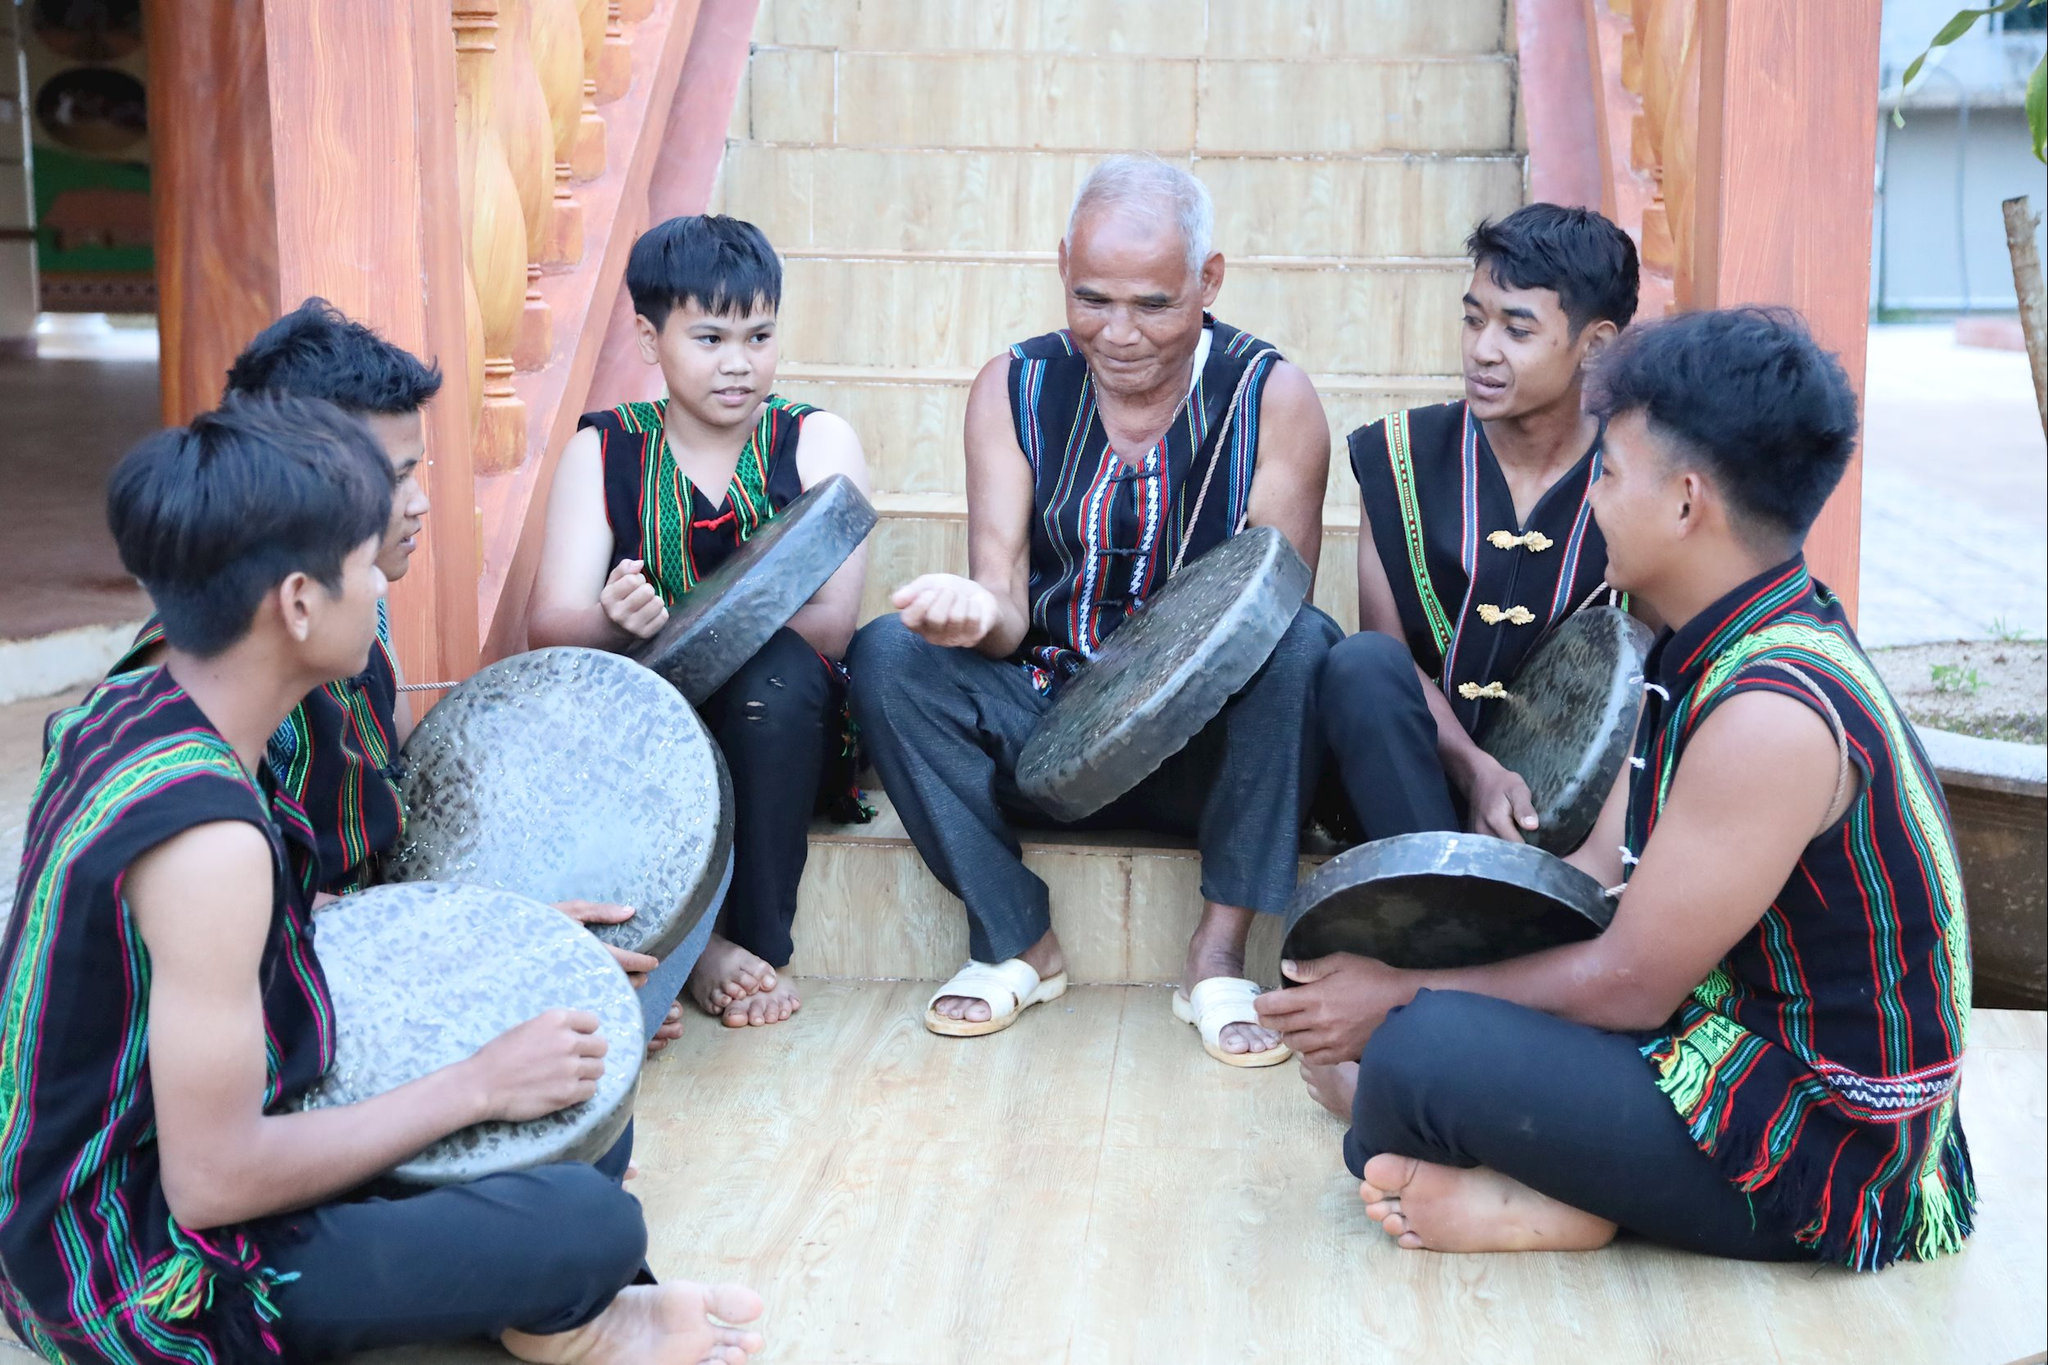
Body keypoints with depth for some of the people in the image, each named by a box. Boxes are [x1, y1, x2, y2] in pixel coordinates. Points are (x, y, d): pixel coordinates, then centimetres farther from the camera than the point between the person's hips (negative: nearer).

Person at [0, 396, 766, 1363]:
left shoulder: (123, 709, -2)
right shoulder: (207, 837, -31)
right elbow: (214, 1181, -28)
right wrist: (473, 1086, -18)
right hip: (152, 1285, -10)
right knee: (597, 1223, -15)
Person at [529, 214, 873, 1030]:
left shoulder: (818, 442, 0)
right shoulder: (604, 450, 3)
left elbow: (829, 624, -13)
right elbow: (550, 624, -7)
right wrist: (615, 622, -33)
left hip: (782, 733, -1)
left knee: (776, 669, -33)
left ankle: (761, 945, -19)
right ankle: (697, 945, -20)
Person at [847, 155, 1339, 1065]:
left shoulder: (1270, 398, -5)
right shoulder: (1014, 390, -1)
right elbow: (1004, 607, -8)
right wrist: (979, 613, -34)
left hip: (1203, 753, -1)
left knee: (1306, 646, -30)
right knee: (888, 653, -22)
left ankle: (1219, 954, -19)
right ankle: (1017, 942, -10)